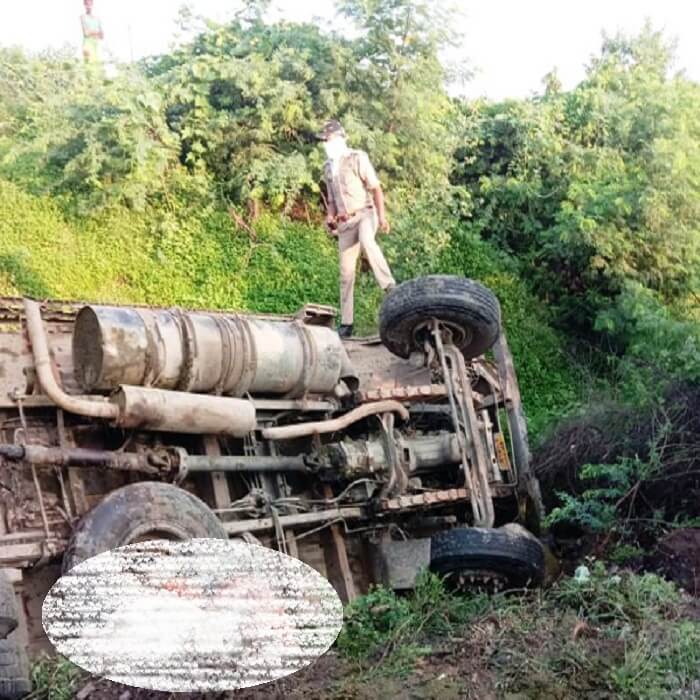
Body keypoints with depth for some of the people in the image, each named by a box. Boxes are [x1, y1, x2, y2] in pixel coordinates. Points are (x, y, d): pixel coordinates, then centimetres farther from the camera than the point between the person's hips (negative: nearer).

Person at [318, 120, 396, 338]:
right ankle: (346, 323, 4)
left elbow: (375, 188, -7)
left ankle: (390, 286, -40)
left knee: (367, 241, -40)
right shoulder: (328, 167, 16)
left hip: (365, 213, -5)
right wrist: (330, 218, 7)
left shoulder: (358, 158, -1)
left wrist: (382, 215, -18)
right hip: (346, 222, 5)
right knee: (346, 271, 1)